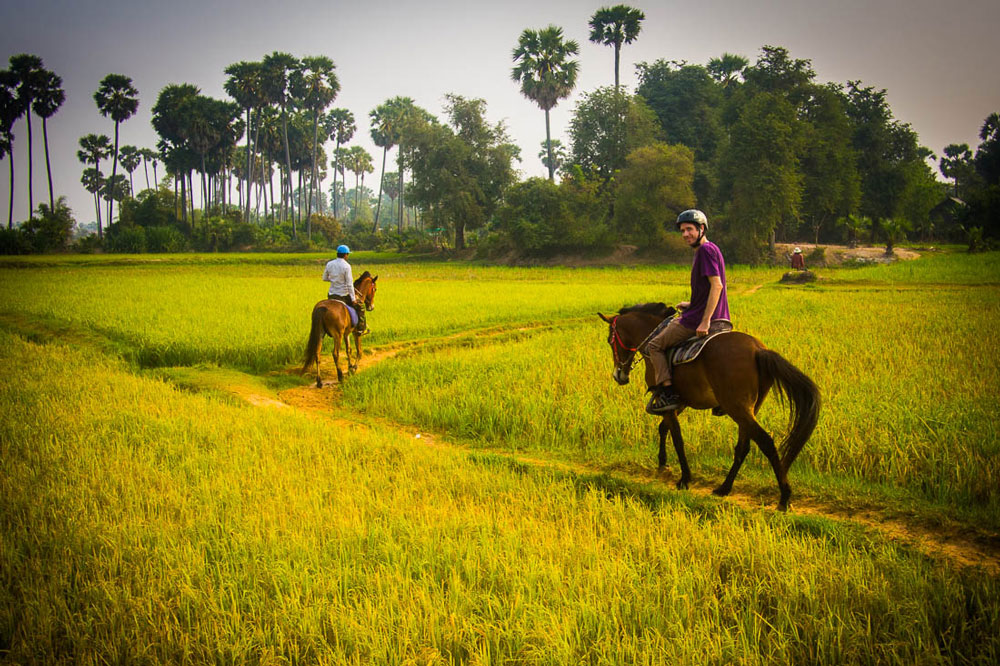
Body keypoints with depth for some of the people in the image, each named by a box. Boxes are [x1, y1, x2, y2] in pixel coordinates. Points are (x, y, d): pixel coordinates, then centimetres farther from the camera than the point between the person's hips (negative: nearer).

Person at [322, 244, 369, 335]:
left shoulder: (329, 264, -1)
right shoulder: (346, 266, -16)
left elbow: (324, 278, 11)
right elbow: (350, 284, -17)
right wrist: (353, 298, -11)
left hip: (331, 295, 5)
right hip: (343, 295, -5)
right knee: (360, 306, 16)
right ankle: (361, 329, 18)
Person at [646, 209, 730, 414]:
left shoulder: (706, 250, -16)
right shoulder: (711, 249, 15)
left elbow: (717, 285, -25)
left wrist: (705, 321, -28)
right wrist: (692, 304, 18)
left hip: (698, 319, -10)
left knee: (655, 346, -2)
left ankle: (667, 392, -10)